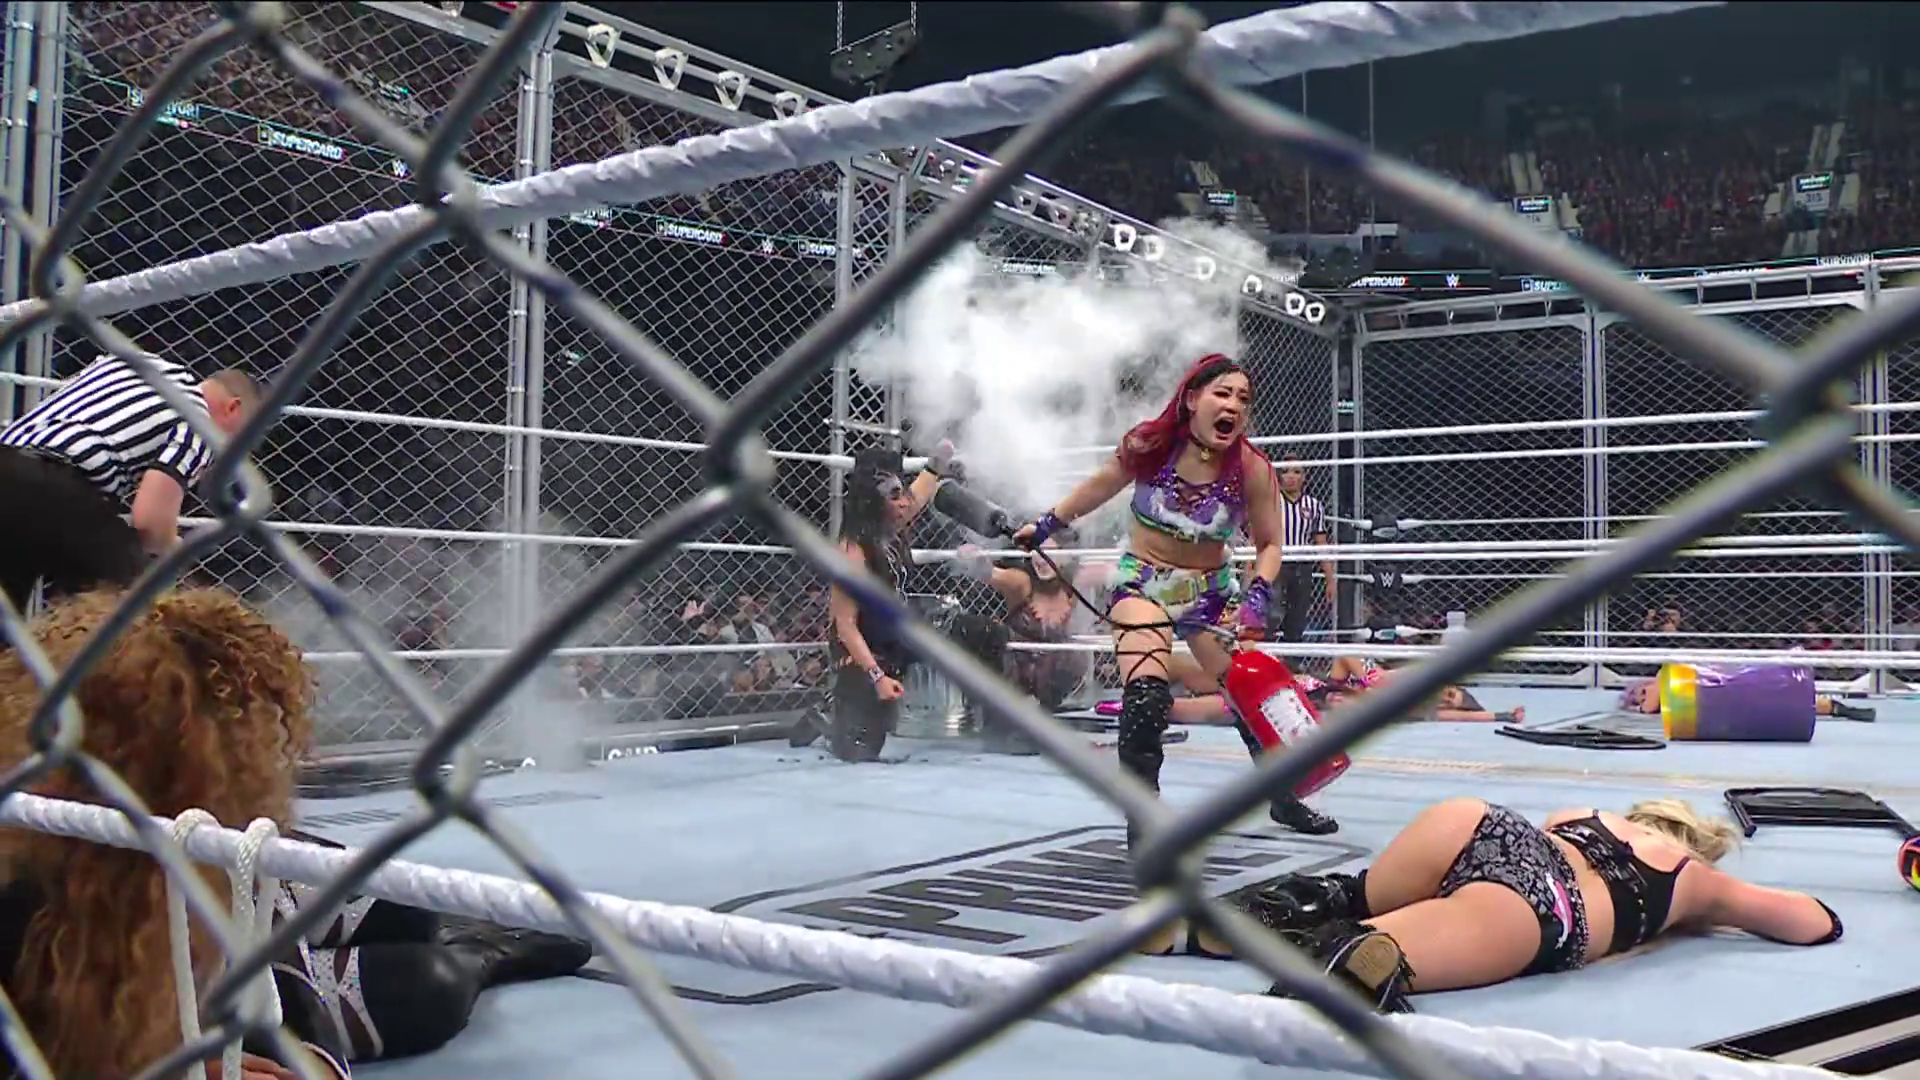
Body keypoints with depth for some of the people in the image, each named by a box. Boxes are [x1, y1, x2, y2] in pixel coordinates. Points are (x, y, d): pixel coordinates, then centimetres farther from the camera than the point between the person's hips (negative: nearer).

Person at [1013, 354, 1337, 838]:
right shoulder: (1150, 445, -18)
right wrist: (1045, 526, 9)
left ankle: (1285, 798, 27)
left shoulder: (1251, 468, -16)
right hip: (1142, 583, -2)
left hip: (1211, 590, 2)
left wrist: (1257, 596, -22)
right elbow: (1100, 487, 2)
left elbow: (1269, 543, -5)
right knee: (1146, 695, -22)